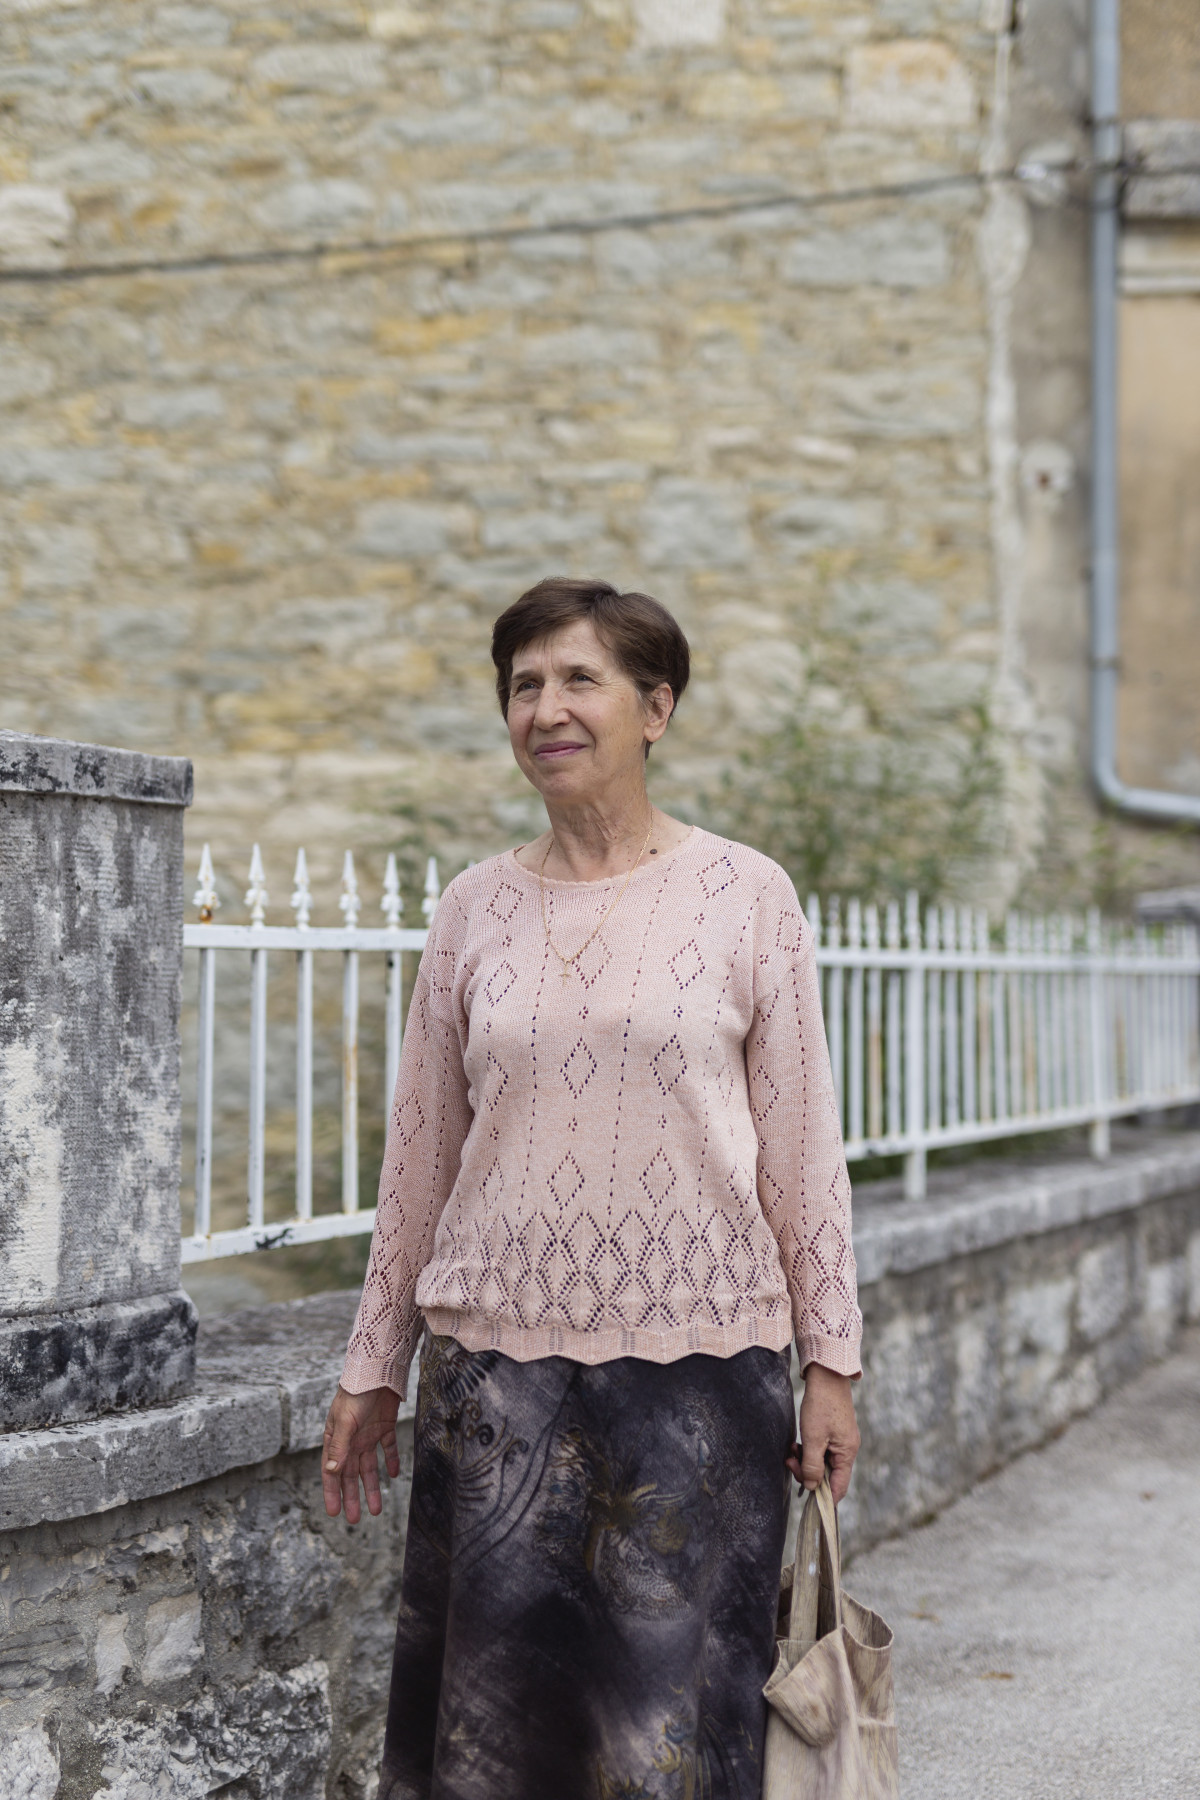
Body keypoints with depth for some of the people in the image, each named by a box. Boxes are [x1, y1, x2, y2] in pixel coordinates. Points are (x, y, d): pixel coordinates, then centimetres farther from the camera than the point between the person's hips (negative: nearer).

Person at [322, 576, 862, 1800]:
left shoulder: (744, 896, 0)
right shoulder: (475, 910, 6)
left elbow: (800, 1143, 2)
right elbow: (420, 1155, 11)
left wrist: (828, 1358, 0)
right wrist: (371, 1368, 13)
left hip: (699, 1354, -2)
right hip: (497, 1351, 2)